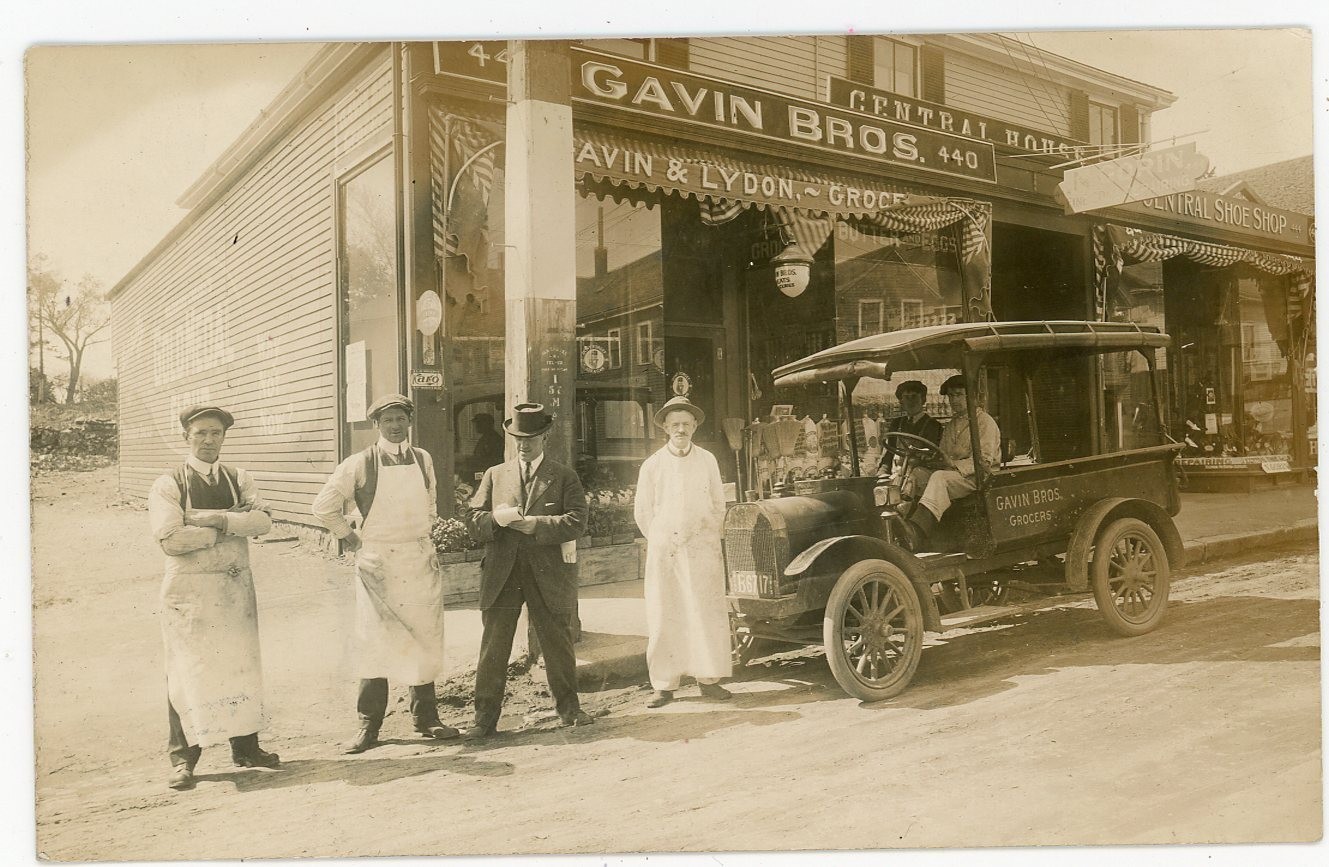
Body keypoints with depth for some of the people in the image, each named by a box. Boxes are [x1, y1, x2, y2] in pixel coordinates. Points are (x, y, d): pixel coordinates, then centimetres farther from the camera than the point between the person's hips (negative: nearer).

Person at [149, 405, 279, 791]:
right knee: (188, 670, 0)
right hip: (190, 589, -4)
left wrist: (215, 518, -18)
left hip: (236, 587, 4)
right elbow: (170, 538, -17)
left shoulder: (238, 479, 10)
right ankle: (183, 758, 12)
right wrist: (232, 525, -11)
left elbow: (263, 519, -6)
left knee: (241, 665, 11)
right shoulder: (168, 485, -3)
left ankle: (246, 747, 23)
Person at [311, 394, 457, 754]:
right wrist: (349, 536, 4)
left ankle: (426, 718, 19)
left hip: (420, 561, 3)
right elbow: (323, 506, 3)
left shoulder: (423, 460, 6)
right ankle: (368, 725, 9)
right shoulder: (359, 465, -5)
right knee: (374, 641, -1)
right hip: (377, 562, -3)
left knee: (426, 639, 7)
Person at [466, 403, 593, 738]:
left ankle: (568, 707, 24)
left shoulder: (564, 477, 7)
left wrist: (530, 524, -15)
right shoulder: (495, 475, 14)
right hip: (501, 573, 1)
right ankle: (485, 718, 8)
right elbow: (476, 521, 8)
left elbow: (576, 522, -6)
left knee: (558, 642, 8)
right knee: (493, 646, 1)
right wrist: (496, 518, -15)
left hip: (549, 572, -1)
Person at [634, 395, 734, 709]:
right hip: (664, 551, -1)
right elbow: (642, 512, 8)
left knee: (708, 613, -1)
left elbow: (718, 504, 13)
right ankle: (664, 685, 7)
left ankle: (709, 679, 8)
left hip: (703, 548, 1)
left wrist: (709, 537, 13)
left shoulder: (707, 460, 4)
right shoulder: (652, 465, 0)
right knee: (664, 617, 1)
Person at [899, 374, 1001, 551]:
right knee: (916, 472, -16)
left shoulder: (984, 422, 0)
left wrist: (957, 467, -23)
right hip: (951, 473, 8)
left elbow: (984, 460, -12)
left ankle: (917, 530, -55)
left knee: (940, 478, -36)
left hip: (976, 476, -8)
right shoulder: (950, 426, 25)